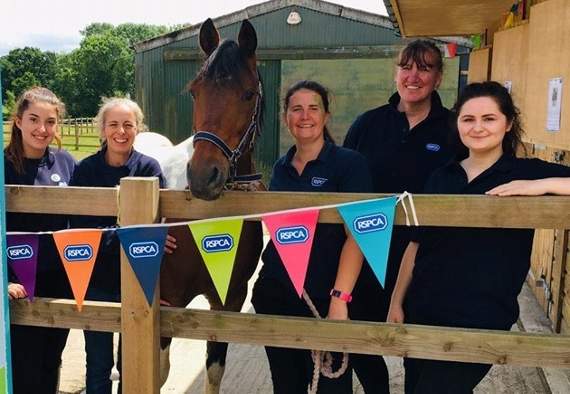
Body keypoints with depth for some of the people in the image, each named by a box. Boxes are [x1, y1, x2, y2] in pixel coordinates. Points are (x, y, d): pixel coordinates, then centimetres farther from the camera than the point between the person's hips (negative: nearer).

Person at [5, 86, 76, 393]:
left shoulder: (65, 162, 0)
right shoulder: (5, 166, -11)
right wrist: (5, 281, -18)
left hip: (61, 279, 4)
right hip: (19, 283, -4)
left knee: (51, 364, 18)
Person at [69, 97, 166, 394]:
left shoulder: (149, 168, -5)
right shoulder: (85, 170, -3)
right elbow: (79, 227, -9)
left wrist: (106, 234, -24)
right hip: (95, 280, 1)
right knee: (98, 364, 14)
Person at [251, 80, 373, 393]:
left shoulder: (349, 164, -8)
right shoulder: (281, 167, 9)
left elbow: (356, 236, -16)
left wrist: (340, 298, -24)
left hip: (325, 297, -5)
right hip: (275, 295, 5)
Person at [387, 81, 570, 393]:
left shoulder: (529, 172, -5)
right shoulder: (441, 177, 6)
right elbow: (417, 243, 9)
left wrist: (544, 185, -27)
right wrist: (396, 301, 8)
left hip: (479, 321, -4)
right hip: (420, 312, 5)